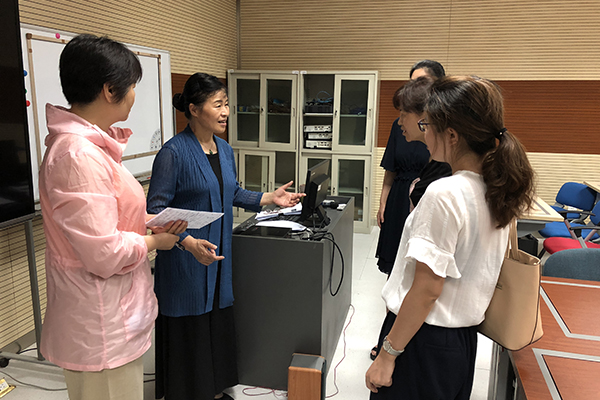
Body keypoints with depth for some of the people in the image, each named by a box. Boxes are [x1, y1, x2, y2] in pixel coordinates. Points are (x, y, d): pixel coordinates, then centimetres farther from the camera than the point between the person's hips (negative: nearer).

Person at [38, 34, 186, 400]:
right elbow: (105, 254, -27)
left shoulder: (88, 144, 7)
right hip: (101, 330, -10)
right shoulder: (79, 155, -25)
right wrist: (154, 241, -9)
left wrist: (149, 223, 5)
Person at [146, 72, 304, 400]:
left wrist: (270, 198, 6)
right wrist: (189, 242, -30)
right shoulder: (174, 152, -17)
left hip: (219, 255, 7)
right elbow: (156, 208, -18)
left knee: (218, 321, 17)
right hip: (185, 259, -7)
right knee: (188, 329, 5)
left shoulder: (225, 149, 6)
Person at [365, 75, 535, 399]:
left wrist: (387, 354, -15)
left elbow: (427, 289, -22)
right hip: (465, 338, 8)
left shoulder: (444, 194, -23)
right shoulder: (498, 192, 2)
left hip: (424, 339, -8)